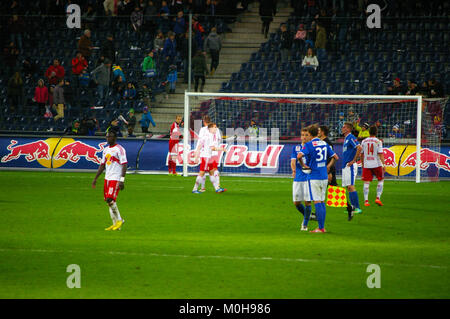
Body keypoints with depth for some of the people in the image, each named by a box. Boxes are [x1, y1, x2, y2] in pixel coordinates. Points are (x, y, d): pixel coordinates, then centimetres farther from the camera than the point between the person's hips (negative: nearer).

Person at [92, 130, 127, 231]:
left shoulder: (119, 149, -9)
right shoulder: (106, 149, 16)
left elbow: (124, 165, -14)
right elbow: (102, 165, 22)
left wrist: (122, 180, -21)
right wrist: (95, 178, 18)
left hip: (116, 178, -8)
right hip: (107, 178, 8)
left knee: (110, 199, -17)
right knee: (109, 201, 6)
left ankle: (119, 220, -1)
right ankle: (115, 223, 12)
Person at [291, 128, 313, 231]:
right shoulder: (296, 148, 10)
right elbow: (293, 161, -2)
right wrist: (294, 170, -22)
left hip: (309, 178, -3)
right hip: (298, 178, 3)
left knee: (307, 201, -7)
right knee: (296, 202, 3)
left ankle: (305, 224, 3)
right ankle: (306, 215, 30)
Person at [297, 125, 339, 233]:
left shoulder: (309, 145, -10)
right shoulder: (324, 144, 9)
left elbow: (299, 156, -25)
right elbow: (335, 157, 14)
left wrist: (303, 165, -10)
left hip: (314, 177, -6)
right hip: (324, 176, 6)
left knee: (317, 202, -5)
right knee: (322, 201, 12)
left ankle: (320, 228, -6)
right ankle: (322, 227, 14)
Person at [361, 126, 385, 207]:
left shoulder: (364, 141, 5)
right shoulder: (378, 141, -6)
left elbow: (361, 154, 10)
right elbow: (380, 154, -12)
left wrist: (362, 164, 21)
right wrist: (383, 164, -11)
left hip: (366, 164, 3)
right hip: (376, 164, -3)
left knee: (366, 182, 4)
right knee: (381, 180, 13)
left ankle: (366, 201, -2)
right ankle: (378, 198, 3)